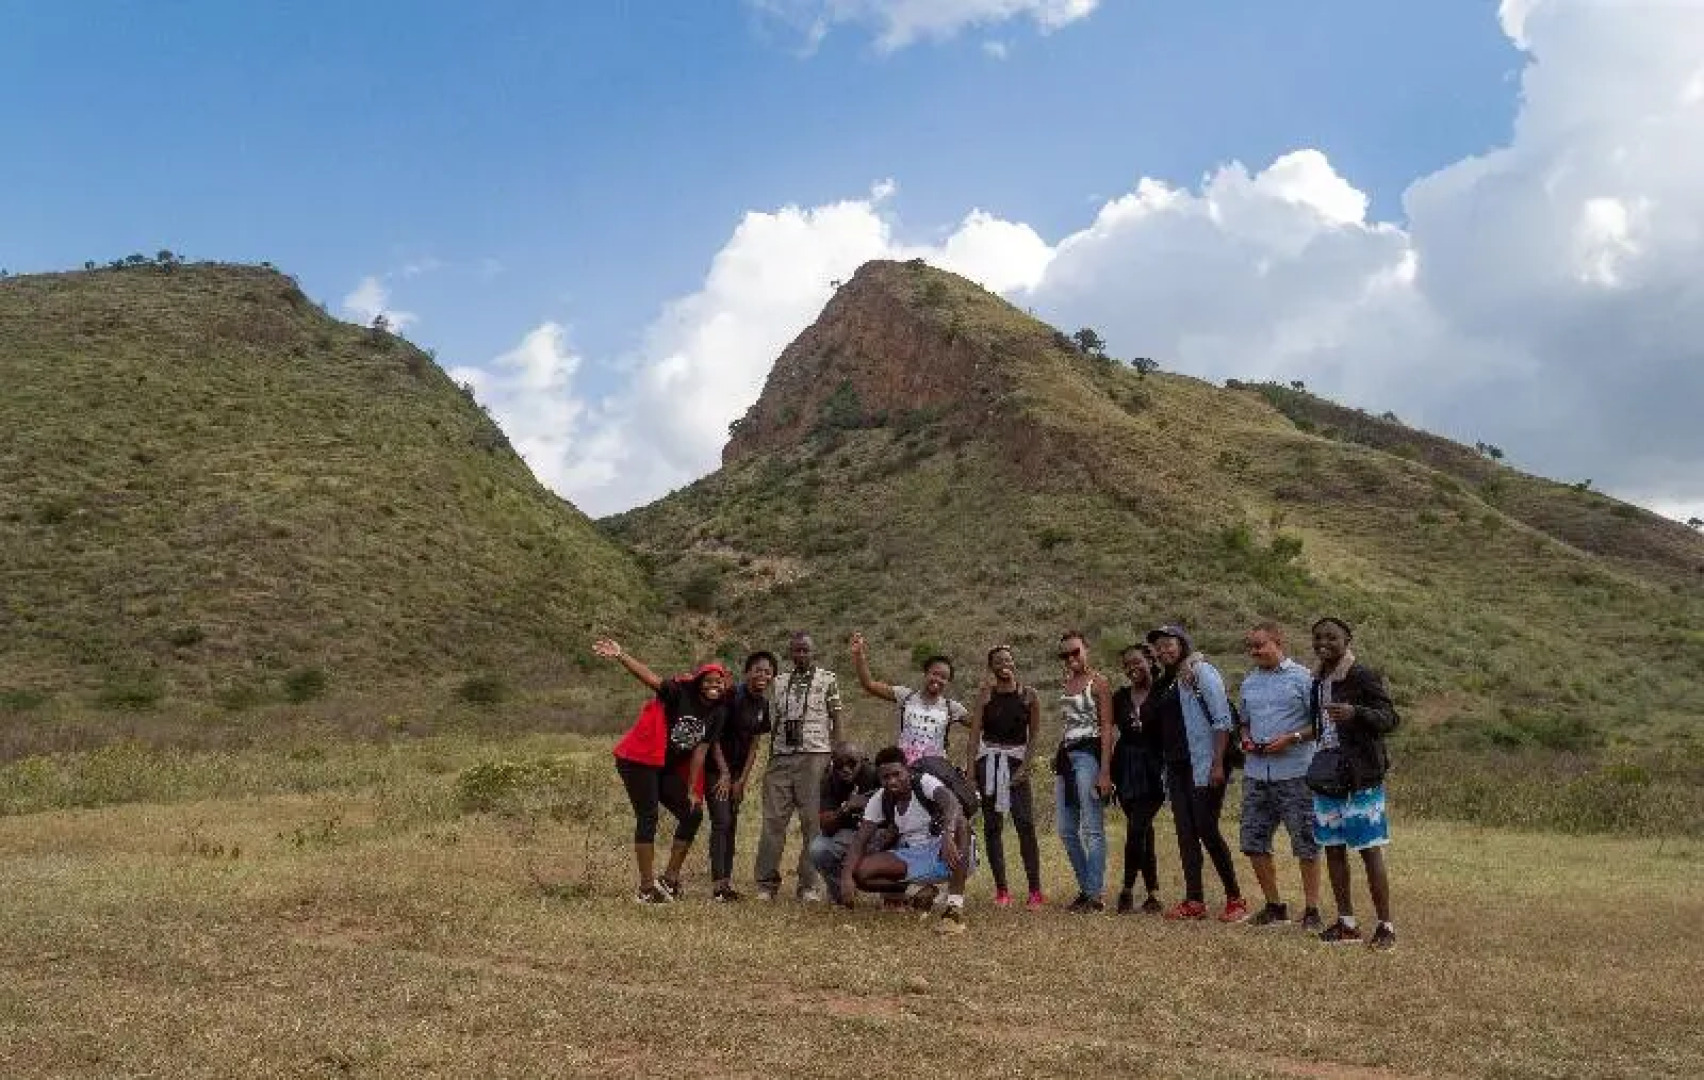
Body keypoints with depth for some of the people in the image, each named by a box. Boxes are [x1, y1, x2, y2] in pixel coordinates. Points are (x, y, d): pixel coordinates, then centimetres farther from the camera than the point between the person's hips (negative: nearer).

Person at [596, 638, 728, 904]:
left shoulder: (718, 713, 0)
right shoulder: (681, 693, -16)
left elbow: (700, 751, 1)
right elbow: (651, 678, -30)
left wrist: (692, 790, -2)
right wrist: (620, 655, -46)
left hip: (669, 769, 7)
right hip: (640, 760, -7)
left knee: (693, 814, 4)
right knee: (648, 818, -8)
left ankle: (670, 879, 16)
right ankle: (647, 888, -1)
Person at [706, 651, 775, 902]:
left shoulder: (763, 704, 2)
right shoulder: (732, 696, -17)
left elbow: (754, 744, 5)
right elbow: (714, 737, -15)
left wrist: (742, 780, 0)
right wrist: (724, 773, -15)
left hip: (737, 770, 6)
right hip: (715, 767, -6)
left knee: (732, 824, 8)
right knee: (721, 822, -11)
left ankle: (728, 880, 13)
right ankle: (717, 883, -8)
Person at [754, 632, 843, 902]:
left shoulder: (827, 680, 6)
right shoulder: (779, 682, 16)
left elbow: (836, 721, 3)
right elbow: (774, 724, 17)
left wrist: (835, 756, -6)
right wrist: (770, 760, 11)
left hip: (814, 756, -3)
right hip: (781, 757, 3)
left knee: (812, 822, -3)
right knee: (773, 821, -1)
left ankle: (809, 885, 3)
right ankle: (767, 883, 5)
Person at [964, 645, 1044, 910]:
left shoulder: (1029, 696, 2)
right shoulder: (986, 695, 3)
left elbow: (1034, 734, 4)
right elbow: (975, 732, -1)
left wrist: (1025, 766, -7)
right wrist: (969, 768, -9)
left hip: (1016, 761, -1)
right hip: (988, 761, 2)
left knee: (1025, 824, -11)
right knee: (992, 826, 4)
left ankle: (1035, 890, -7)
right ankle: (1001, 890, 10)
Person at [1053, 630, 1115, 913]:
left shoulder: (1098, 682, -5)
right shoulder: (1066, 683, 18)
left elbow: (1107, 727, -10)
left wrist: (1105, 771, -17)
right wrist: (1057, 756, 16)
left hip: (1088, 754, -8)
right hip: (1066, 757, 8)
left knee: (1092, 828, -6)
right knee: (1066, 830, 9)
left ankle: (1096, 894, 0)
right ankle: (1086, 887, 20)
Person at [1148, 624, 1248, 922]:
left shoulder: (1201, 672, -6)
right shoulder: (1164, 684, 16)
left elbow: (1222, 719, -12)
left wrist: (1218, 764, -17)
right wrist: (1164, 765, 10)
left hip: (1204, 766, -7)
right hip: (1176, 768, 7)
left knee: (1207, 830, -7)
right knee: (1186, 833, 6)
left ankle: (1235, 899, 6)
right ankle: (1194, 901, 10)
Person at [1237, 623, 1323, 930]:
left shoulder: (1301, 677, -5)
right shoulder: (1249, 682, 14)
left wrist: (1291, 738, -17)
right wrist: (1246, 739, 4)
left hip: (1294, 773, -6)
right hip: (1256, 773, 6)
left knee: (1306, 844, 1)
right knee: (1253, 843, 8)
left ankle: (1311, 911, 12)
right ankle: (1274, 906, 21)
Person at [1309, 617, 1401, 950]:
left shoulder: (1363, 676, -9)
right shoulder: (1318, 680, 12)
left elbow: (1390, 718, -14)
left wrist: (1356, 713, -30)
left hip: (1360, 776, -7)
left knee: (1370, 851, -3)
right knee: (1333, 848, 11)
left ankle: (1385, 926, 7)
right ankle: (1346, 923, 21)